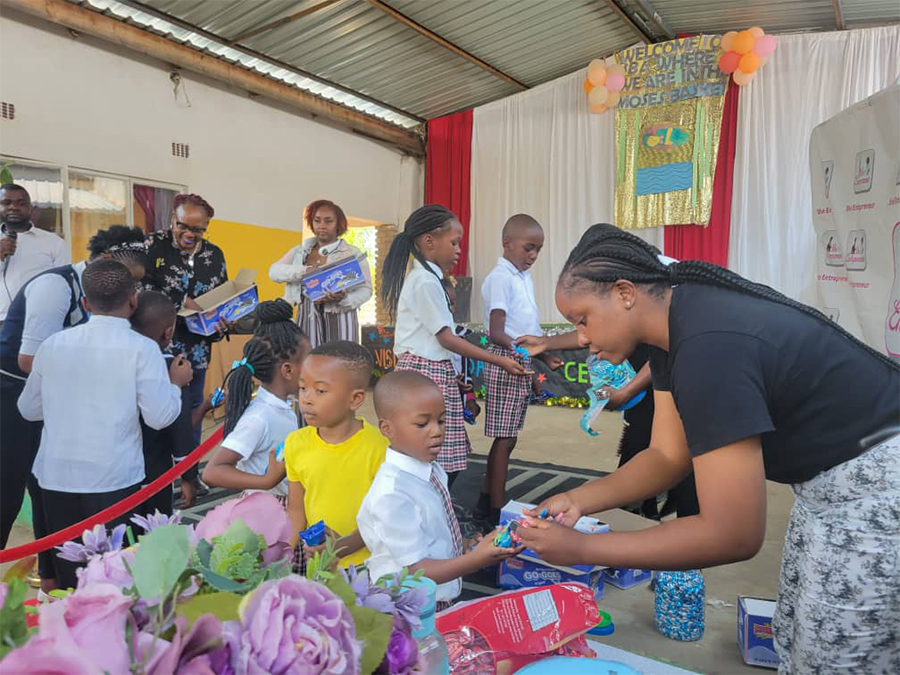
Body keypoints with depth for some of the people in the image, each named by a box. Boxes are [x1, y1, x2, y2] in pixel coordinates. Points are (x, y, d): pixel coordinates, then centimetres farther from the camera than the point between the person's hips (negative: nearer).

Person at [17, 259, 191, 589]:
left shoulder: (53, 344, 2)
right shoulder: (142, 348, -11)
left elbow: (29, 409, 13)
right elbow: (160, 416, -13)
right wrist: (176, 382, 4)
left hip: (56, 476, 4)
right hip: (114, 478, -4)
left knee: (67, 574, 17)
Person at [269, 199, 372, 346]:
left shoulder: (352, 253, 3)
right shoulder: (300, 251, 13)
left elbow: (366, 289, -1)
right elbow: (274, 271, 1)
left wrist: (344, 299, -21)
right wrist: (304, 271, -16)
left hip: (339, 320, -3)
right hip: (307, 320, 3)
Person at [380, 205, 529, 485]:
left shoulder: (422, 278, 16)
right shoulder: (425, 281, -13)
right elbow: (446, 338, -14)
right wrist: (500, 361, -12)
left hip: (435, 372, 10)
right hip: (426, 374, -10)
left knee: (449, 458, 10)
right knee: (438, 460, -7)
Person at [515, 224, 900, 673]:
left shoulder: (708, 347, -32)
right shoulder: (675, 325, -1)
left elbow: (733, 536, -30)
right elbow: (668, 456, 1)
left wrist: (581, 549, -25)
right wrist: (578, 500, -11)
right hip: (827, 478, 9)